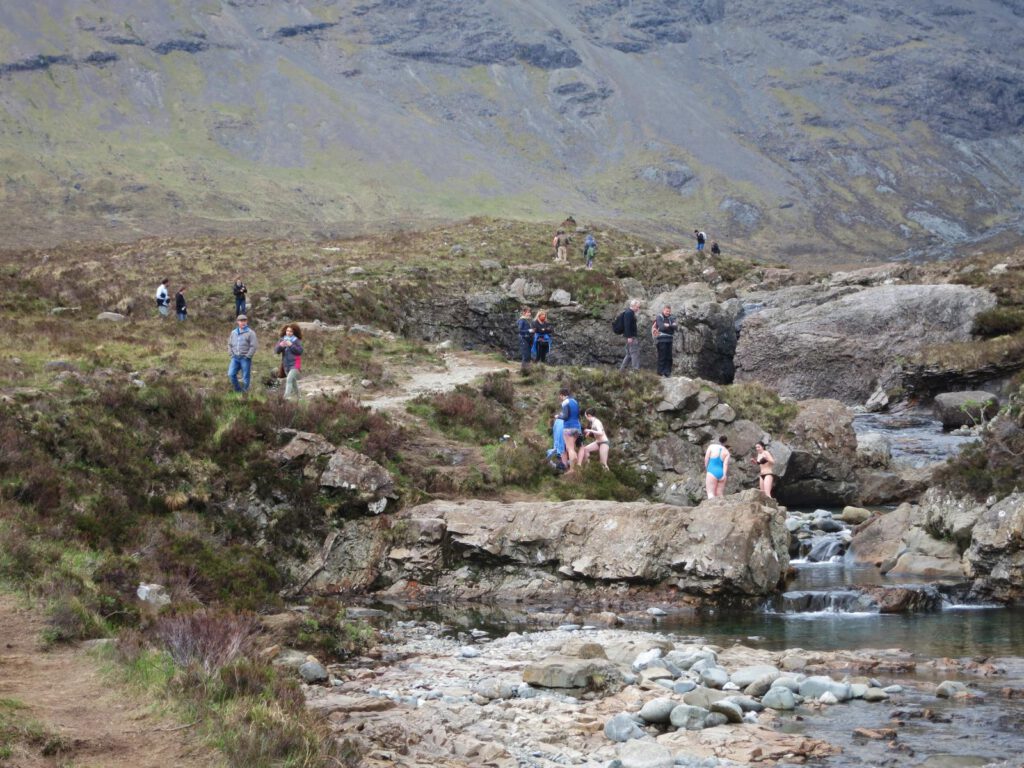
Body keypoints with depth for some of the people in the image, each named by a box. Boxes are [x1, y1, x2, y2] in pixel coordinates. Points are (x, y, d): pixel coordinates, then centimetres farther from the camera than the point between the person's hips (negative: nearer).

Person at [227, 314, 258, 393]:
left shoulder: (250, 333, -3)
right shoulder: (234, 332, 14)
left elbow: (253, 346, -8)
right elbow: (230, 344, 20)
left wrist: (247, 356, -13)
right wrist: (231, 354, 6)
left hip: (245, 358, -5)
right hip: (235, 358, 5)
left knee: (246, 377, -1)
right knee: (231, 374, -5)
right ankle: (237, 390, 10)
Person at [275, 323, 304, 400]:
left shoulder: (296, 341, -7)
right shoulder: (282, 340, 3)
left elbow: (300, 351, -15)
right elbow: (276, 351, -1)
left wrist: (291, 345, -24)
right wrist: (280, 346, -22)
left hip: (294, 365, -5)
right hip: (286, 365, 5)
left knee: (289, 380, -21)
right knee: (293, 382, 19)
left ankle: (286, 397, -27)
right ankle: (297, 397, 35)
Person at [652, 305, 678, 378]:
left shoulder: (671, 318, 15)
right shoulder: (659, 318, 0)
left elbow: (674, 327, 0)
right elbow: (662, 327, -14)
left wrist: (667, 326, -12)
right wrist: (670, 326, -4)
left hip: (669, 340, 5)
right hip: (661, 340, -5)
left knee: (669, 357, 3)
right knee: (662, 357, -7)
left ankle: (668, 372, 8)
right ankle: (661, 373, -4)